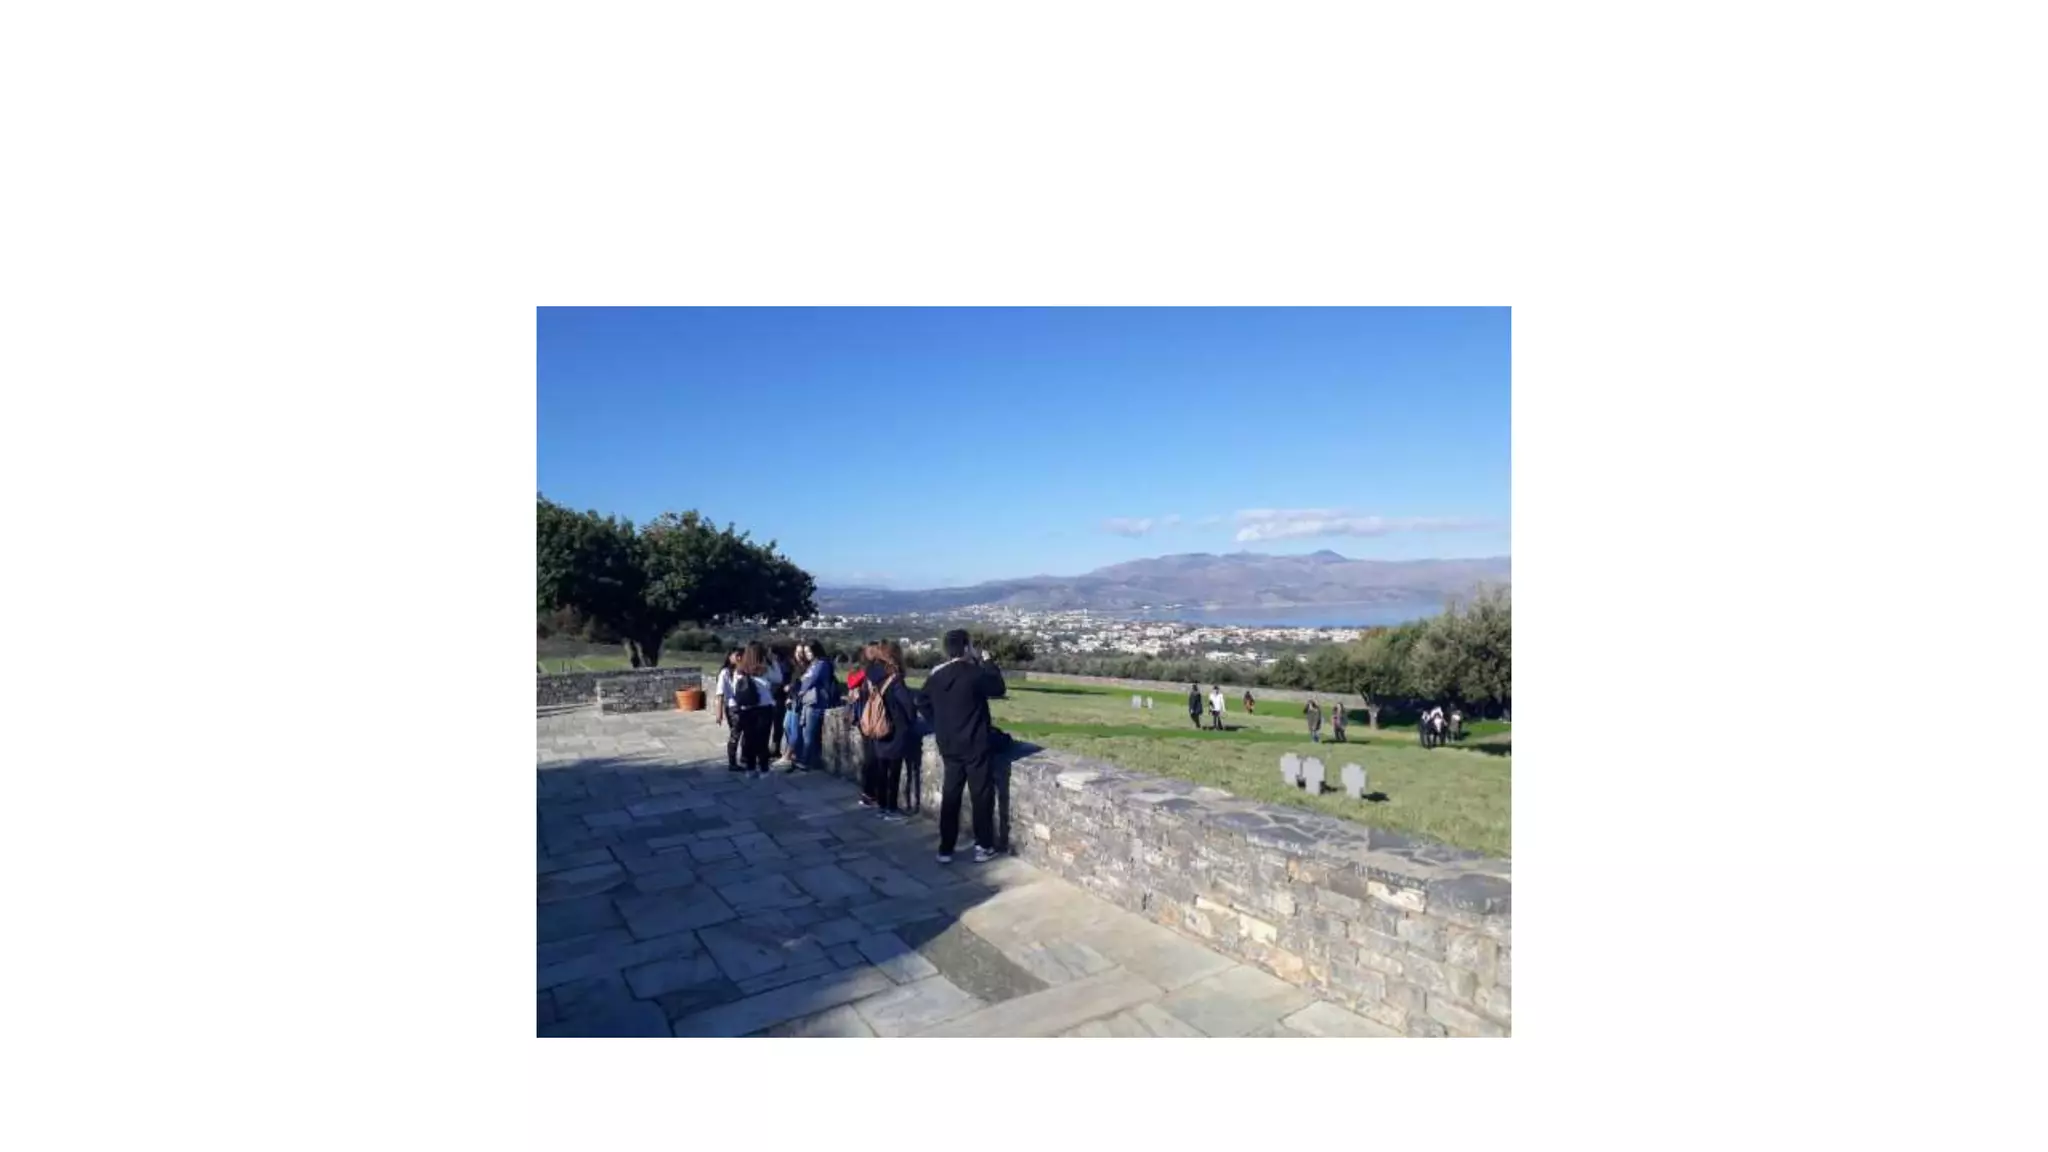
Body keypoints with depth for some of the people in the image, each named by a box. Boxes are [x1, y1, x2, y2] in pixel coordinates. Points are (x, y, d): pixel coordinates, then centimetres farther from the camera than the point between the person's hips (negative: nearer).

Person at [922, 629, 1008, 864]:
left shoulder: (934, 677, 2)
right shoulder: (975, 674, -17)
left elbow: (925, 705, 12)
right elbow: (999, 688, -2)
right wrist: (987, 663, 8)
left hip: (948, 746, 6)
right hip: (974, 746, -5)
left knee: (949, 795, 12)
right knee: (982, 795, 7)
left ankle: (945, 849, 15)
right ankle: (983, 847, 14)